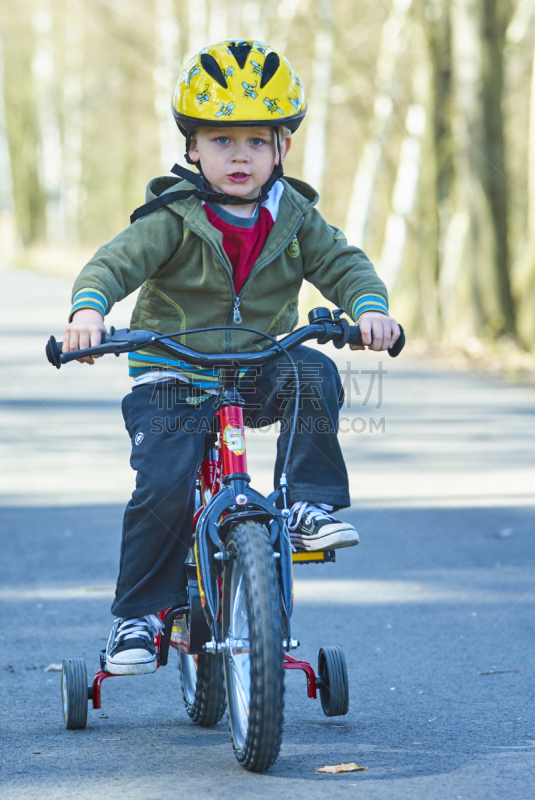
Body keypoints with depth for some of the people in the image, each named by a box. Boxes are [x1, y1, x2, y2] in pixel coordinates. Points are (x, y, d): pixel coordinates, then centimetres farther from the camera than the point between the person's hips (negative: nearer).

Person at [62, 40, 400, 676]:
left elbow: (343, 264, -4)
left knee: (315, 375, -28)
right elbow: (115, 262, -20)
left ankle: (310, 505, -17)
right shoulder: (172, 220, -9)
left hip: (258, 375, 3)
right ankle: (137, 615, -3)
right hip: (173, 381, -2)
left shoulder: (293, 218, 1)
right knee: (164, 489, -20)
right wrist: (88, 310, -42)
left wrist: (370, 308, -27)